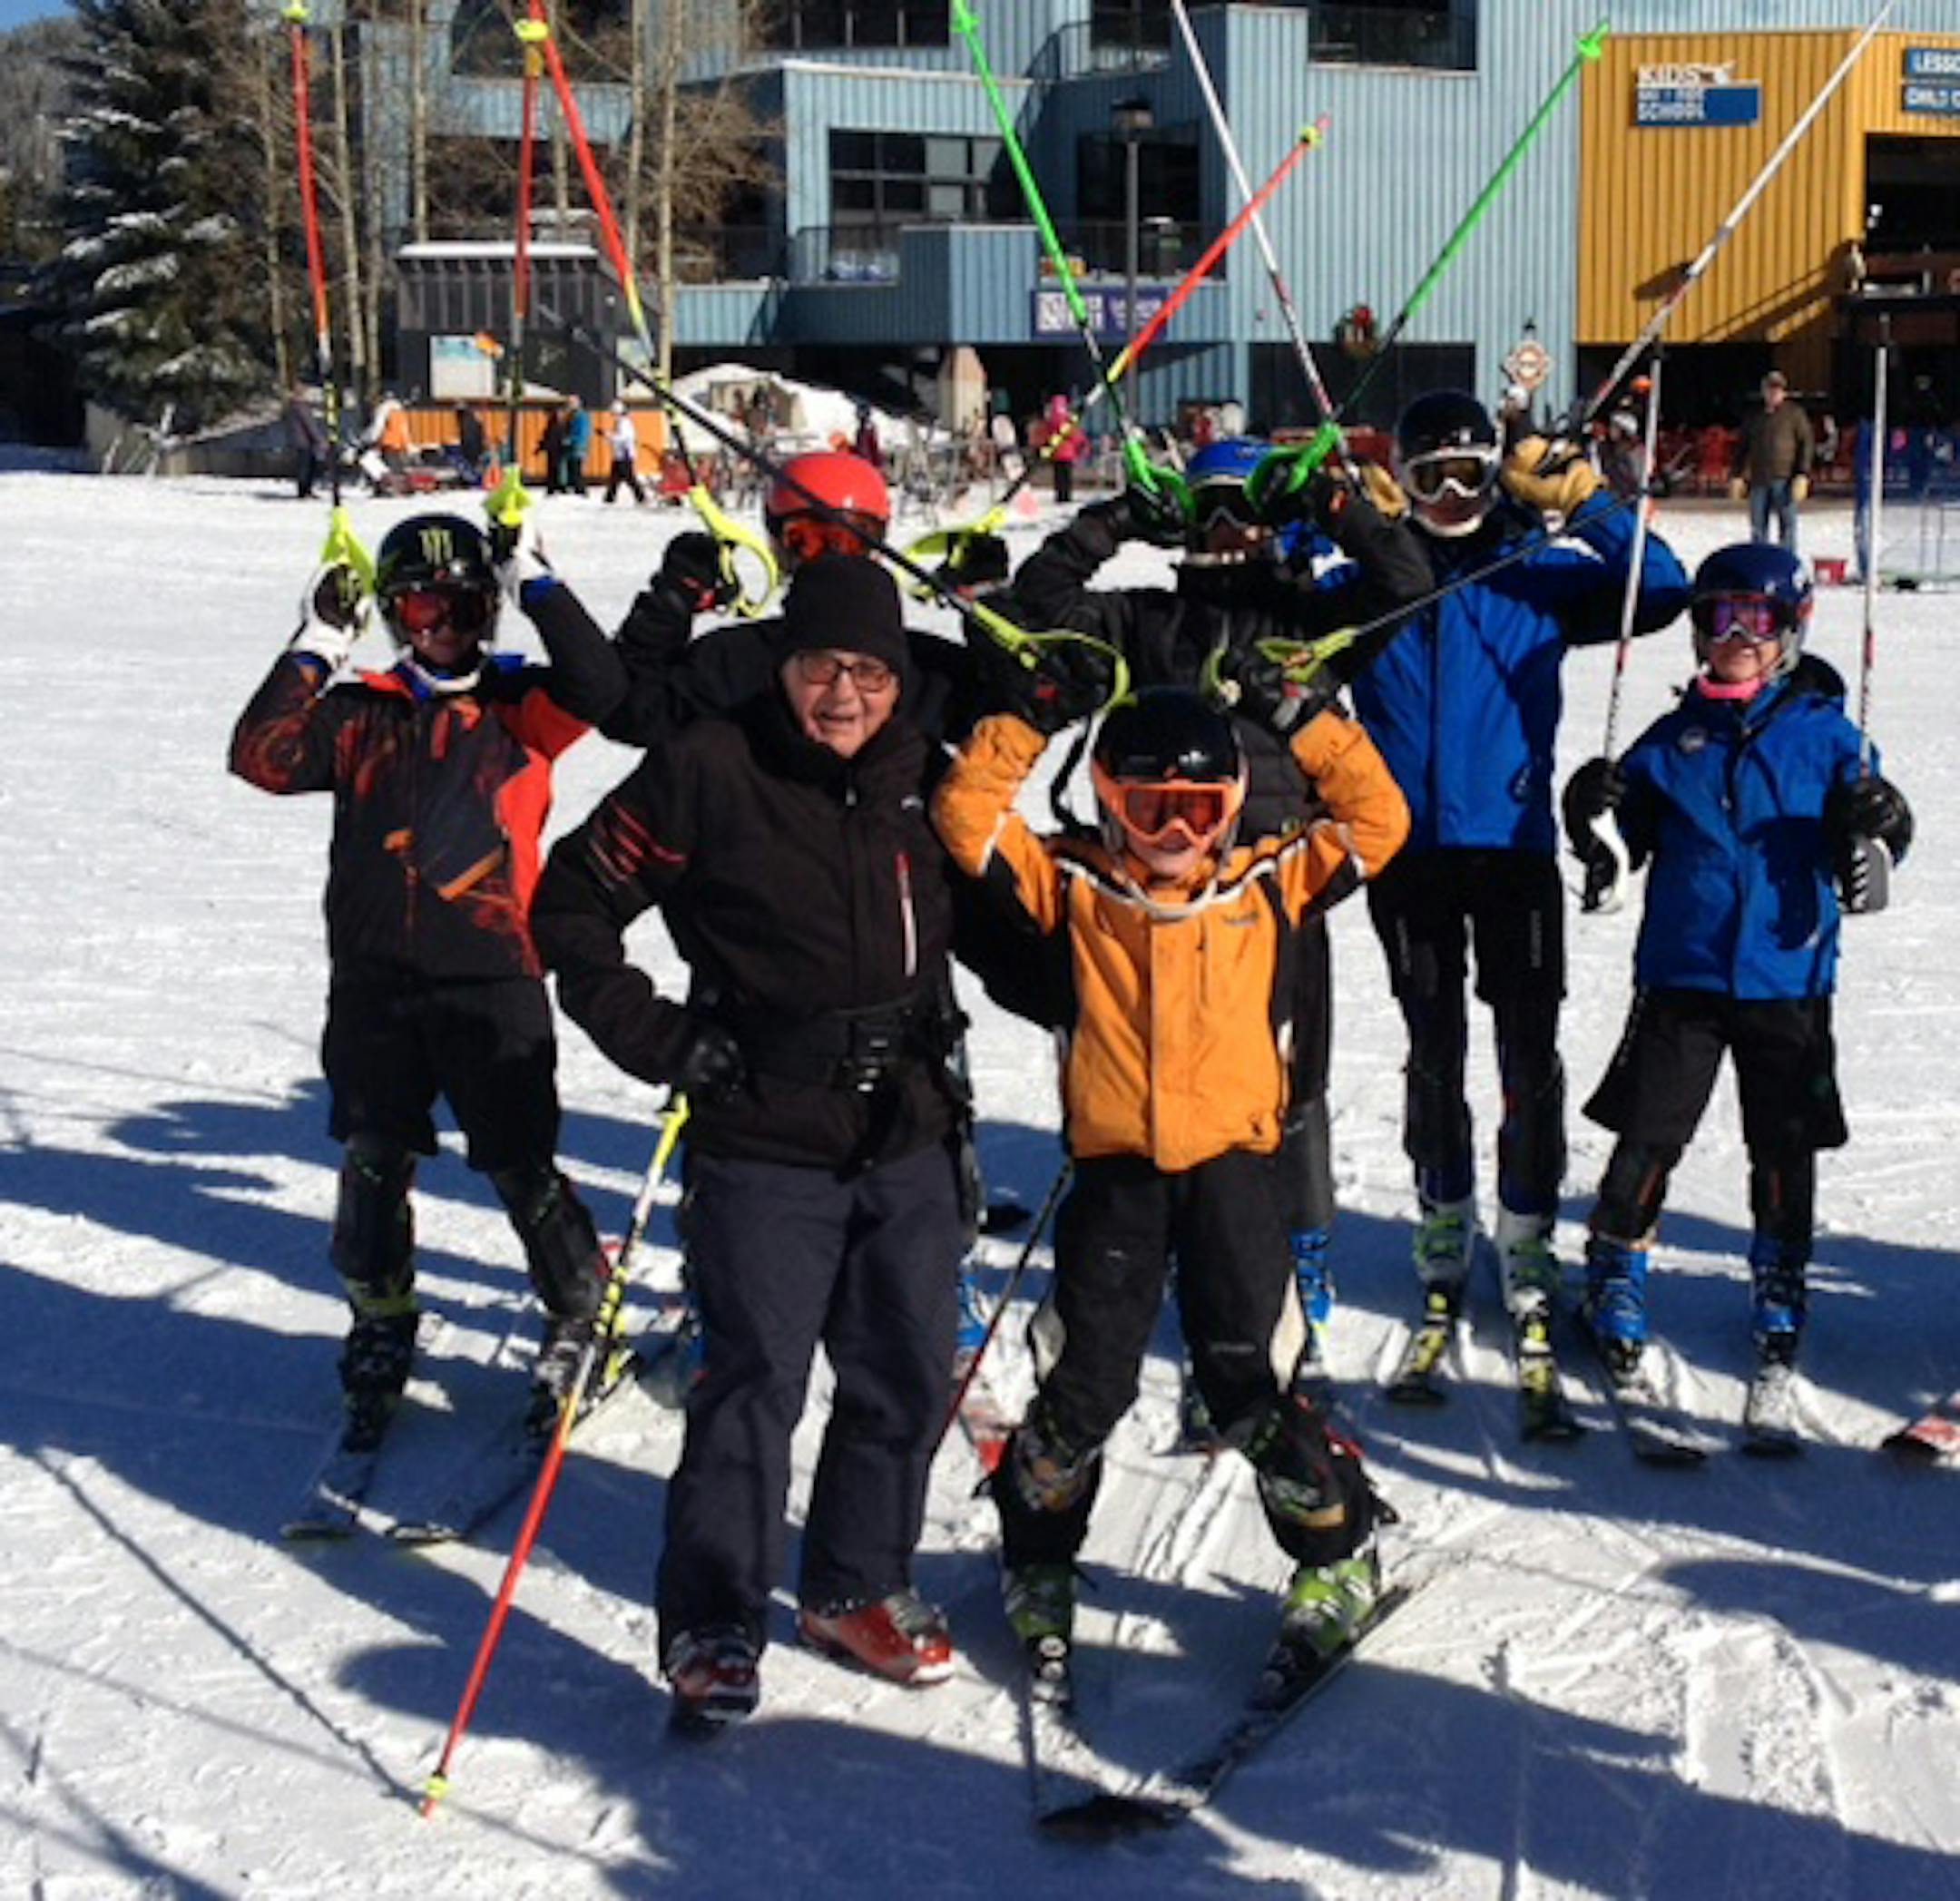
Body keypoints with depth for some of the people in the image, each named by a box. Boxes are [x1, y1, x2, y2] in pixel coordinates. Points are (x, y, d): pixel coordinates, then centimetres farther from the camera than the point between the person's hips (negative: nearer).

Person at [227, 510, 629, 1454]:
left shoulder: (516, 703, 3)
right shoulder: (361, 712, 9)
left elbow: (596, 688, -15)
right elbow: (263, 757, -2)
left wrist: (537, 587, -15)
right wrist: (315, 650, -5)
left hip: (491, 972, -3)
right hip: (373, 976, 3)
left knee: (520, 1164, -1)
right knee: (372, 1162, 11)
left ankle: (580, 1313, 18)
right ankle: (380, 1328, 27)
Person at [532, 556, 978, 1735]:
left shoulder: (924, 778, 7)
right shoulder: (710, 772, -9)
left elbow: (974, 917, 25)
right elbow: (574, 903, -4)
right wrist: (663, 1042, -9)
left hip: (908, 1141, 5)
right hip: (766, 1148, -5)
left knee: (909, 1380, 12)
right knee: (754, 1385, -5)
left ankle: (858, 1587, 30)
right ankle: (713, 1627, 8)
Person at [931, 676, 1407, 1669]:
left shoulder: (1267, 883, 7)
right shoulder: (1073, 888, 5)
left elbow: (1376, 819, 4)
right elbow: (968, 818, 0)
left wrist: (1297, 718, 1)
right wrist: (1024, 722, -4)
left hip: (1234, 1161, 0)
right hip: (1114, 1168, 1)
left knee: (1248, 1382, -1)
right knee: (1085, 1381, 4)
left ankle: (1339, 1556, 20)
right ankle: (1038, 1560, 26)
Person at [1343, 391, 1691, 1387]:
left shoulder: (1540, 570, 3)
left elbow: (1660, 589, -4)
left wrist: (1580, 501, -14)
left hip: (1514, 845, -1)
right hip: (1410, 851, 1)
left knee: (1529, 1060, 0)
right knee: (1434, 1056, 11)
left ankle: (1527, 1249, 14)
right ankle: (1444, 1238, 26)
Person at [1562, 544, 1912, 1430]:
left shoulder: (1823, 733, 1)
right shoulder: (1672, 739, 6)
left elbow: (1861, 844, 0)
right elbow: (1632, 838, 9)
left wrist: (1877, 820, -22)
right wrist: (1599, 809, -11)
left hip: (1788, 978, -1)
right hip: (1682, 974, 1)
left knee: (1784, 1145, 8)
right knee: (1650, 1134, 2)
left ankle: (1779, 1292, 24)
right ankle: (1616, 1272, 18)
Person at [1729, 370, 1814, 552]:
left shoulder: (1794, 413, 5)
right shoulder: (1754, 417, 17)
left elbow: (1807, 444, 0)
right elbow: (1742, 447, 21)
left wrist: (1802, 476, -10)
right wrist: (1736, 475, 12)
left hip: (1785, 480, -4)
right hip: (1759, 481, 4)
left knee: (1787, 527, -5)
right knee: (1758, 528, 4)